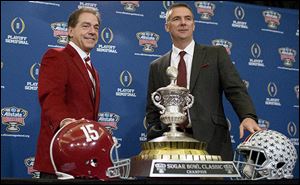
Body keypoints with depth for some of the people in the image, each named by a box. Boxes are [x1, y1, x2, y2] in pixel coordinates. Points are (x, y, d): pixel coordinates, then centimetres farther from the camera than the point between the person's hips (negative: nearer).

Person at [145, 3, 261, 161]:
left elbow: (235, 89, 0)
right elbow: (152, 110, 17)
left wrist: (248, 116, -19)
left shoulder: (216, 54, 9)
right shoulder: (157, 67, 15)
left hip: (212, 143, -1)